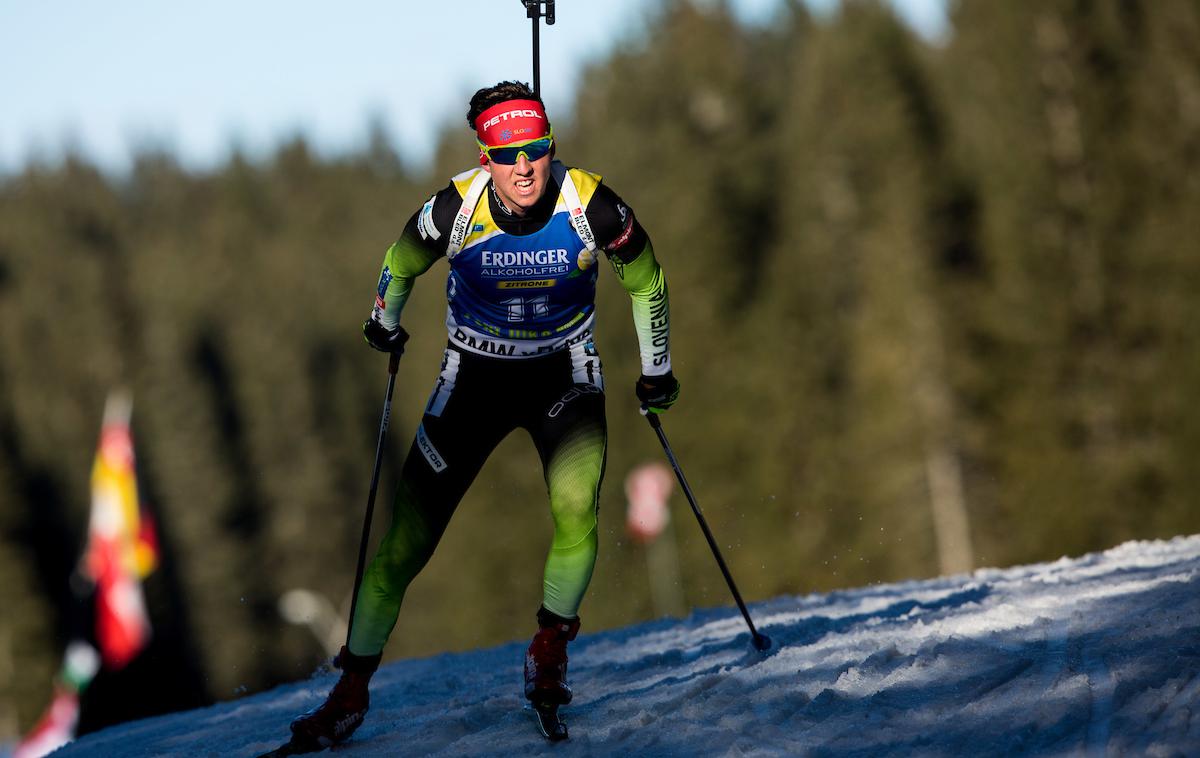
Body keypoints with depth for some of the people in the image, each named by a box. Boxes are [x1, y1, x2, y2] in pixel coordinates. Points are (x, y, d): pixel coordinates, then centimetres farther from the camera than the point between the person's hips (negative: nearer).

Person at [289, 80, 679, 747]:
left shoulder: (592, 205, -22)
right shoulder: (456, 207, -22)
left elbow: (646, 282, -2)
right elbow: (404, 260, 3)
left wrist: (656, 369, 6)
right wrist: (383, 322, 18)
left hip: (563, 371, 0)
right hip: (475, 374, 0)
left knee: (577, 505, -27)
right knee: (408, 532, -4)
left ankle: (550, 647, -4)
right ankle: (352, 689, 8)